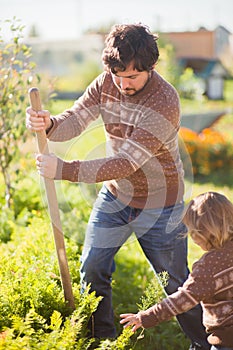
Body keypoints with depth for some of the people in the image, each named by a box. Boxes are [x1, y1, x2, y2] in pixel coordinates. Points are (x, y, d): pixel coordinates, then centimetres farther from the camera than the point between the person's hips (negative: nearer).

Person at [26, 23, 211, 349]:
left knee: (176, 285, 6)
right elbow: (72, 121, -12)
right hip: (114, 196, 6)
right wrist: (47, 124, -37)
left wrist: (64, 169, -37)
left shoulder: (164, 103, -30)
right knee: (92, 270, 10)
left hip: (158, 206, -6)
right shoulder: (106, 83, -9)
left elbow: (126, 163, -34)